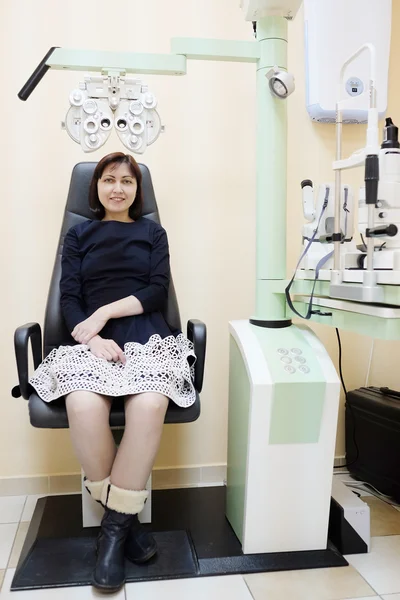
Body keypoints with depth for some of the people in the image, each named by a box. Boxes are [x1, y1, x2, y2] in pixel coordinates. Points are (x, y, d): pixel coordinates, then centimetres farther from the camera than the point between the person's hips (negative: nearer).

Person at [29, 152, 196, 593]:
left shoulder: (152, 233, 20)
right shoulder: (78, 236, 20)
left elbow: (157, 291, 6)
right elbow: (69, 298, 8)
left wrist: (106, 312, -7)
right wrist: (93, 338, -11)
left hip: (146, 337, 0)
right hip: (92, 340, 0)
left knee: (149, 404, -35)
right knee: (83, 405, -34)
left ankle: (115, 525, -16)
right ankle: (124, 517, -10)